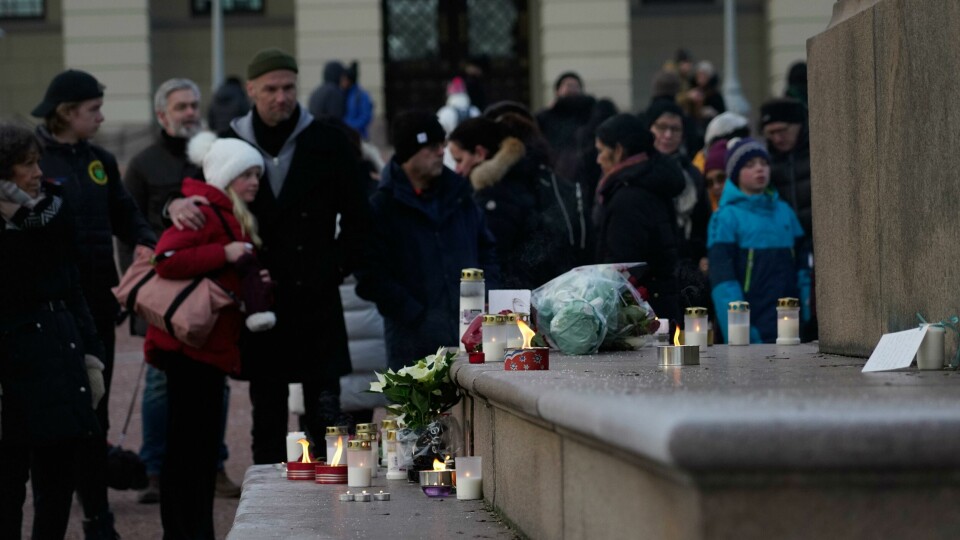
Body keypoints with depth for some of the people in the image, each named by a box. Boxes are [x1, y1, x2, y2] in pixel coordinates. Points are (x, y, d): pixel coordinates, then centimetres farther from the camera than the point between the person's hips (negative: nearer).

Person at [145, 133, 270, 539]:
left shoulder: (235, 219, 19)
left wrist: (254, 281, 9)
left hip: (212, 343, 10)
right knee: (186, 442, -7)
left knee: (204, 443, 13)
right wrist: (224, 254, -23)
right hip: (189, 343, -10)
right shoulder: (204, 212, -13)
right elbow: (167, 260, -26)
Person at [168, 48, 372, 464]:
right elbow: (203, 196, 10)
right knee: (267, 414, 8)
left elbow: (356, 216, 6)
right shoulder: (230, 145, 5)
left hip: (317, 300, -1)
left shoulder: (327, 143, 3)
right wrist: (179, 204, -12)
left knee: (324, 411, -2)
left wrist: (339, 268, -1)